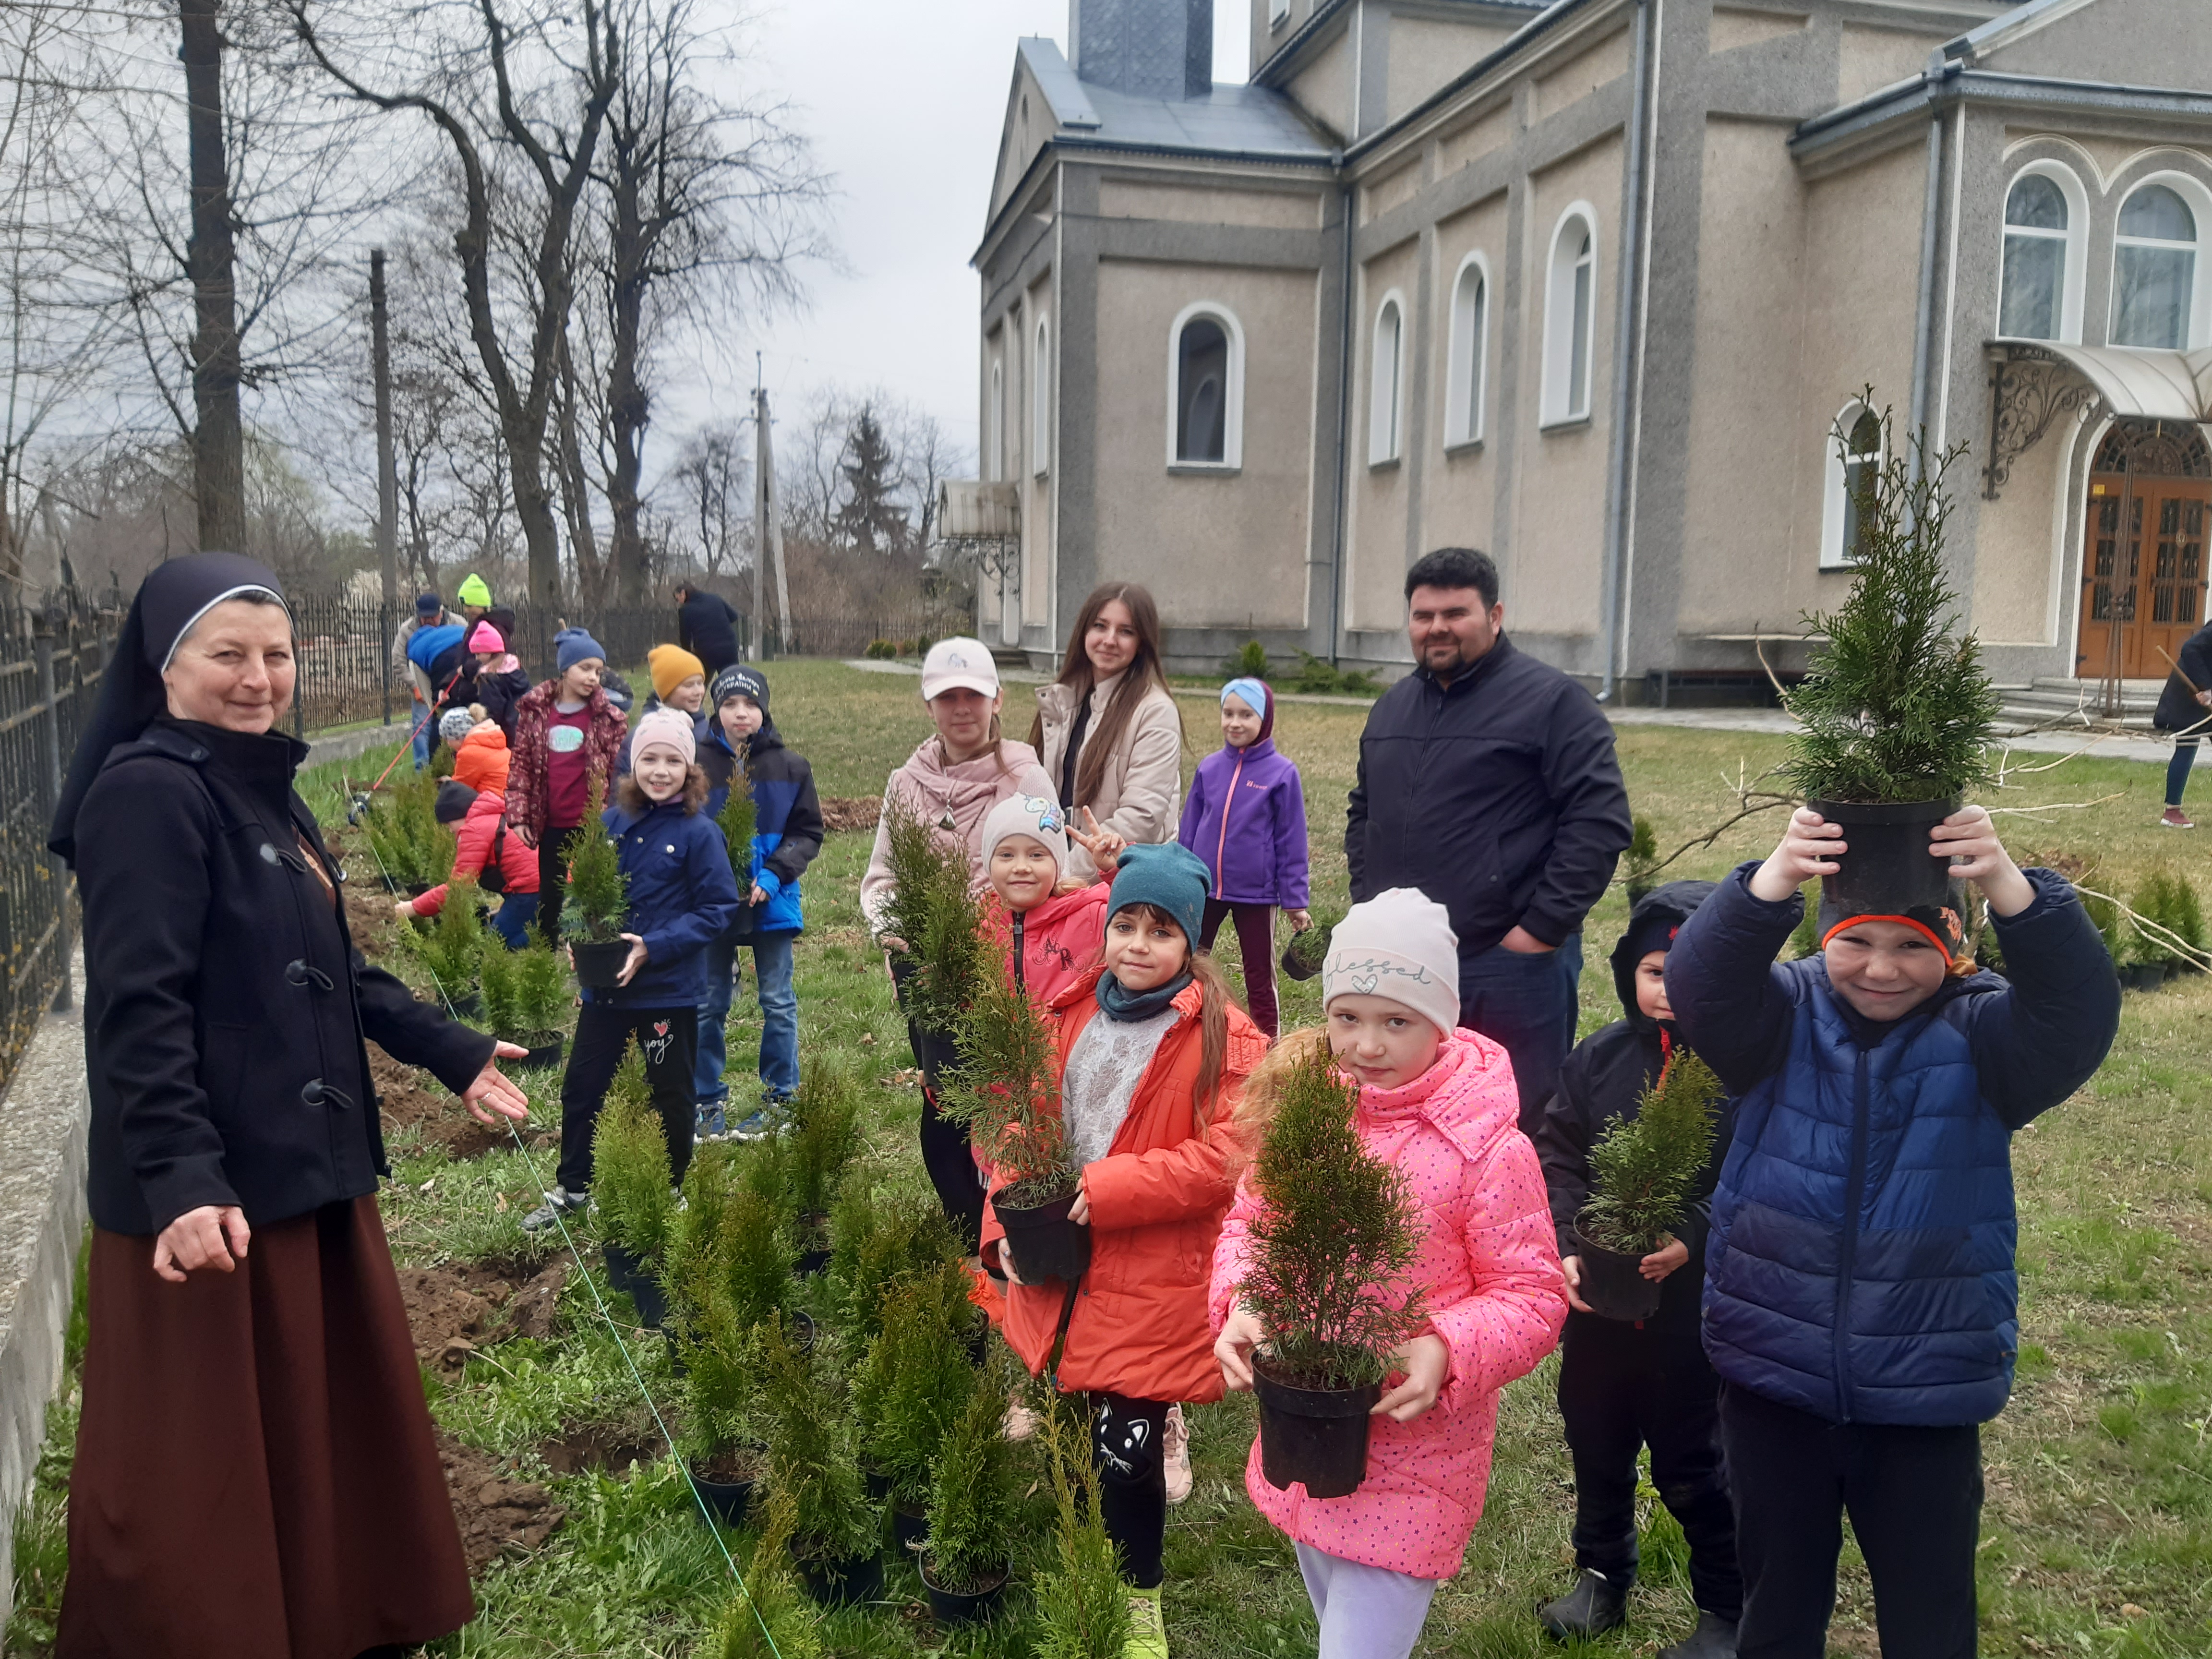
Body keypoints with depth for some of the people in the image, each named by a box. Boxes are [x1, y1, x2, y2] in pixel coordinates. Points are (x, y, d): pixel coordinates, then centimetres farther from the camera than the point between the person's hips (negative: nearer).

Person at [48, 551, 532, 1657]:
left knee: (332, 1412, 18)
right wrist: (179, 1176, -30)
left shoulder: (262, 788, 13)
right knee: (208, 1454, 4)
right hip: (209, 1188, -9)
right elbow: (138, 1008, -23)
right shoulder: (147, 793, -15)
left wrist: (451, 1053, 22)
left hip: (302, 1158, 9)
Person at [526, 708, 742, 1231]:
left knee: (669, 1096, 11)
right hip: (604, 986, 5)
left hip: (670, 991, -4)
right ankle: (571, 1189, 32)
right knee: (581, 1086, 14)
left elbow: (718, 909, -15)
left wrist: (653, 947, -22)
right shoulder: (611, 822, 1)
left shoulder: (700, 833, -13)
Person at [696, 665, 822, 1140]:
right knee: (709, 1006, 10)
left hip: (773, 904, 0)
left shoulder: (791, 766, -4)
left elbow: (808, 832, 1)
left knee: (779, 1004, 9)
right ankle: (708, 1101, 24)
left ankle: (780, 1098, 23)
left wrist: (774, 876, -13)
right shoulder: (698, 763, -7)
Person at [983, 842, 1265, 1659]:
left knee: (1125, 1453, 1)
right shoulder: (1071, 1015, 5)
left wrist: (1104, 1190, -22)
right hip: (1057, 1274, 5)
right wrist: (1007, 1222, -3)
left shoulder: (1222, 1037, -11)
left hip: (1151, 1291, -5)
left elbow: (1226, 1157, -18)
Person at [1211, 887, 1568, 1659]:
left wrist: (1448, 1350, -30)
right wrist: (1242, 1304, -16)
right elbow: (1249, 1222, 4)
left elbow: (1533, 1296, -13)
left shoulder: (1488, 1147, -19)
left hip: (1415, 1457, -5)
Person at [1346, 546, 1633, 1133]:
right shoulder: (1393, 707, 16)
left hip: (1510, 967, -6)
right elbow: (1364, 813, 27)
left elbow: (1601, 819, -12)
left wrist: (1543, 928, -15)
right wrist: (1368, 904, 14)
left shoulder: (1551, 700, -6)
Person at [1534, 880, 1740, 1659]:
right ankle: (1602, 1575, 44)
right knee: (1596, 1445, 21)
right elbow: (1558, 1161, -1)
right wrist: (1567, 1248, -12)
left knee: (1692, 1466, 11)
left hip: (1693, 1306, -4)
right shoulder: (1597, 1059, -2)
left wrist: (1692, 1242, -27)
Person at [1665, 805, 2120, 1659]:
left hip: (1927, 1392, 0)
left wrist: (2007, 883, -45)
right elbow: (1698, 983, -27)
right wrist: (1773, 879, -45)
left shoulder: (1980, 1034, -9)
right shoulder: (1785, 1015, -8)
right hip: (1772, 1374, 1)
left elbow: (2080, 1011, -28)